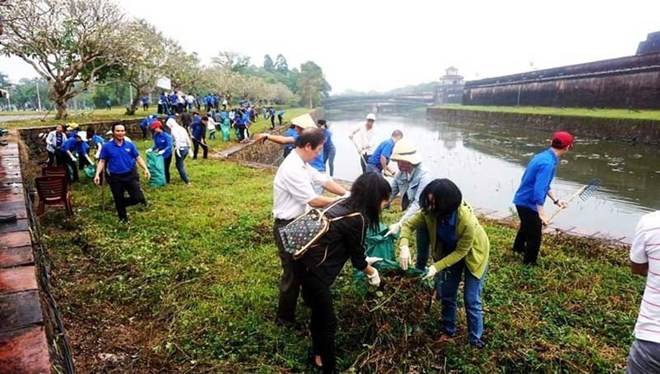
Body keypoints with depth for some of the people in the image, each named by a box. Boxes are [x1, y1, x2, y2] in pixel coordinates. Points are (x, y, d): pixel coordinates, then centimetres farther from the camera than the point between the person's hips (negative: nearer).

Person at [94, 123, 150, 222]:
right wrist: (97, 174, -11)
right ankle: (123, 219, 29)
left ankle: (122, 203, 27)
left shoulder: (130, 145, 1)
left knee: (138, 198, -5)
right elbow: (102, 161, 1)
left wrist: (146, 169, -10)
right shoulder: (107, 146, -3)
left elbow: (138, 158, 3)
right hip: (115, 178, -1)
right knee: (118, 201, 9)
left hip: (130, 175, 1)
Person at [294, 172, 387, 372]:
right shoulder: (357, 219, -18)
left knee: (319, 314, 26)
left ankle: (319, 357, 45)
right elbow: (357, 259, -5)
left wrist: (365, 260, 27)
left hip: (305, 262, 9)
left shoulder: (344, 204, 8)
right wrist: (372, 273, 14)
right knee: (328, 322, 9)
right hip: (312, 270, -9)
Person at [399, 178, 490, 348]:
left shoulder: (468, 221, -41)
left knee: (471, 300, 1)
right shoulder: (429, 212, -29)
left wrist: (437, 267, -33)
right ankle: (448, 332, 34)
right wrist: (404, 246, -38)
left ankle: (475, 341, 20)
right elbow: (409, 224, -20)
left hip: (473, 254, -4)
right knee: (447, 295, 13)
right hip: (449, 251, 4)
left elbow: (461, 251, -28)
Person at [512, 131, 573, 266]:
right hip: (528, 203, -10)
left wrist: (556, 200, 17)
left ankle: (518, 248, 56)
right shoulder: (548, 163, -27)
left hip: (523, 200, 10)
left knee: (527, 226, 33)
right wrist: (541, 214, -36)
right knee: (534, 235, 5)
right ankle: (529, 263, 22)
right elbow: (539, 190, -34)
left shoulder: (544, 156, 4)